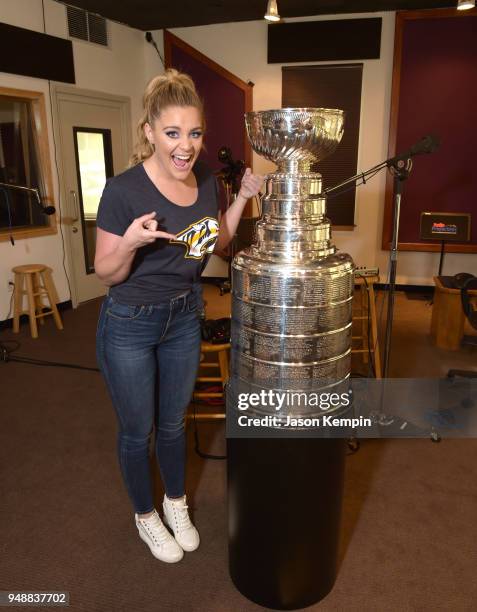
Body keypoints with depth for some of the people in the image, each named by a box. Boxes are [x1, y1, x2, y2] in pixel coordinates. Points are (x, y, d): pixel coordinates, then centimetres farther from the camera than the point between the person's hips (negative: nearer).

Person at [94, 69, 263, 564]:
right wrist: (130, 242, -34)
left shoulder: (205, 179, -4)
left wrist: (244, 196, -2)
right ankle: (145, 515, 42)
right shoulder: (123, 190, -21)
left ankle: (176, 504, 47)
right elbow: (106, 274, -13)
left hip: (184, 318, 5)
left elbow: (217, 244, 10)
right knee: (137, 430, 15)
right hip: (129, 325, -4)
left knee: (172, 422, 22)